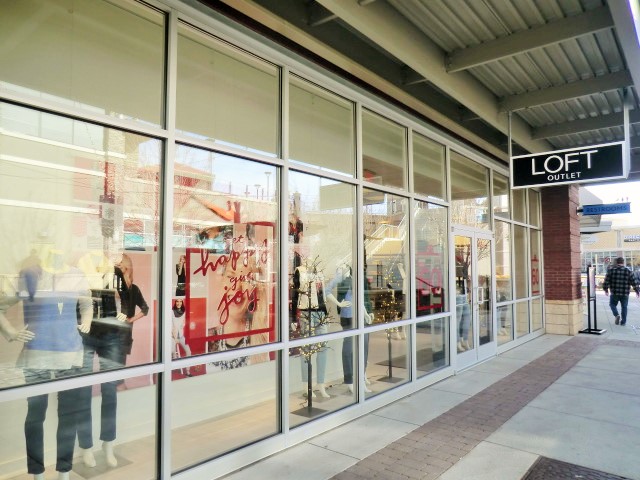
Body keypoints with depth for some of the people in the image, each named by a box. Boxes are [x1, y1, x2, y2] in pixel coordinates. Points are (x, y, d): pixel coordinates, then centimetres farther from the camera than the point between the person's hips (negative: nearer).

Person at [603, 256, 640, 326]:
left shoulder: (611, 270, -2)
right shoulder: (628, 271, -1)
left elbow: (606, 281, -1)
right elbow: (634, 282, 2)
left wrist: (605, 289, 11)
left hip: (614, 293, -1)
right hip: (625, 294, 1)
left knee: (612, 304, 19)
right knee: (624, 307, 13)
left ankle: (617, 315, -4)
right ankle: (623, 322, 16)